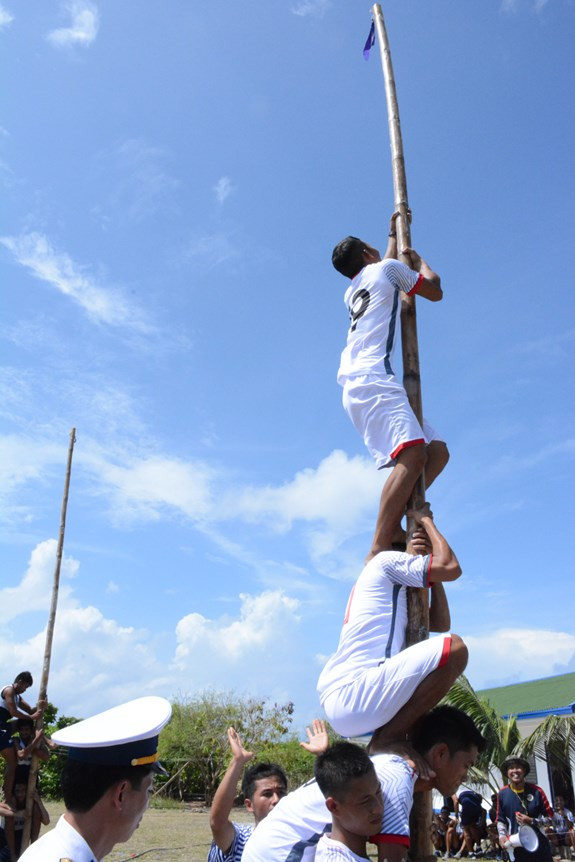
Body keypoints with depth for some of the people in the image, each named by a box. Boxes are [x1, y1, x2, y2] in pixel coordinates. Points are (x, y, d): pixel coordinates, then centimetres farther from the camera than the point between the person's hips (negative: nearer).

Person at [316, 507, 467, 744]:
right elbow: (451, 567, -7)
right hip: (353, 696, -10)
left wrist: (431, 564, 22)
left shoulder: (391, 595, 31)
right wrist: (425, 520, 9)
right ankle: (387, 740, -11)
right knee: (453, 648, -16)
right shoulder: (387, 561, 4)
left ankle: (385, 742, 11)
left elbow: (441, 624, 25)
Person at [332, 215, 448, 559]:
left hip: (360, 385, 9)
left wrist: (395, 236, 62)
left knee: (438, 450, 5)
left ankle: (391, 523, -7)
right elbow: (435, 291, 18)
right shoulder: (386, 269, 10)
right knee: (413, 455, -27)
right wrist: (418, 258, 33)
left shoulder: (352, 292, 32)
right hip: (373, 380, -9)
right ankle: (379, 550, -36)